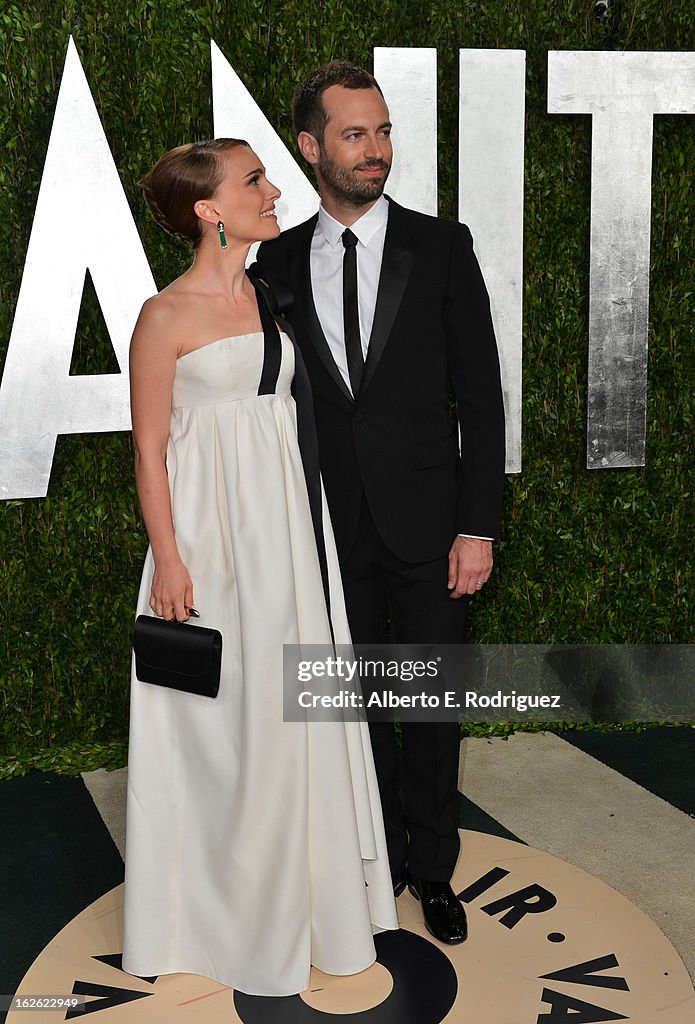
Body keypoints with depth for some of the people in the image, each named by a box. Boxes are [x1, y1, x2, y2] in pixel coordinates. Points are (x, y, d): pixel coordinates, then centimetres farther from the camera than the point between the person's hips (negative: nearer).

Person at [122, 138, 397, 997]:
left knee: (293, 702, 13)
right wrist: (169, 561, -13)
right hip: (214, 531, -6)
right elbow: (149, 447, -9)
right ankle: (222, 902, 27)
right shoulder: (167, 315, -9)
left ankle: (296, 882, 33)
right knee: (220, 715, 5)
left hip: (289, 524, 6)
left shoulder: (272, 296, 10)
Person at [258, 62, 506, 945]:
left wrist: (478, 526, -8)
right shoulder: (280, 260, 2)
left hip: (426, 523, -1)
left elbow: (480, 394, -4)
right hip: (330, 530, 2)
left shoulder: (441, 246, -3)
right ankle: (380, 858, 34)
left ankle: (433, 868, 30)